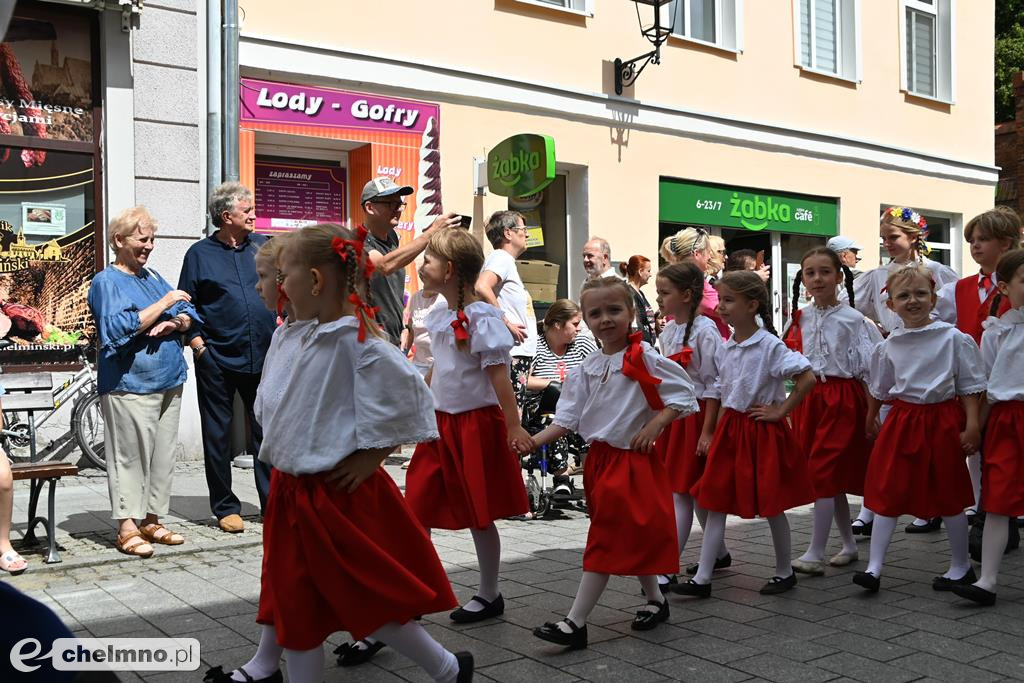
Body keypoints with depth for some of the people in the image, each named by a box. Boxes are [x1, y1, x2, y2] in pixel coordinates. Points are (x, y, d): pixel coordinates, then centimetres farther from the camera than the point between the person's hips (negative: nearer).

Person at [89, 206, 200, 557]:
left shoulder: (153, 277, 17)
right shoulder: (106, 282, -4)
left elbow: (189, 315, 13)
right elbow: (119, 327, -19)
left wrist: (174, 323, -9)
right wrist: (163, 303, -17)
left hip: (168, 382, 7)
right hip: (130, 385, -7)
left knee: (164, 456, 10)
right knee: (130, 455, -4)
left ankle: (151, 521, 19)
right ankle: (127, 527, 4)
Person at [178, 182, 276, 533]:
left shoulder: (263, 246, 9)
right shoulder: (200, 254, 2)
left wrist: (280, 322, 3)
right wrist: (198, 343, -7)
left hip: (262, 357, 2)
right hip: (217, 360, -2)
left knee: (265, 431, 5)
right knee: (218, 435, 5)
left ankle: (273, 503, 13)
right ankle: (225, 507, 16)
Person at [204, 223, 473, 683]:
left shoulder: (357, 342, -21)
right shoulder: (291, 337, 5)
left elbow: (405, 399, -23)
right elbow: (274, 403, 20)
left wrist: (371, 457, -17)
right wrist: (282, 449, 11)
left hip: (339, 492, -8)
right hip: (293, 485, 8)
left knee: (367, 598, 2)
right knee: (289, 584, 24)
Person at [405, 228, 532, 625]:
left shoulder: (481, 318, -15)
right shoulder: (440, 318, 9)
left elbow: (499, 374, -18)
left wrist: (513, 425, -20)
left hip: (476, 423, -8)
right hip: (441, 423, 8)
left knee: (479, 515, 4)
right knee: (418, 509, 6)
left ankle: (489, 596, 20)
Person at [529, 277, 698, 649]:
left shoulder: (643, 357, -11)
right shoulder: (586, 369, 6)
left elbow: (684, 394, -8)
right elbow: (567, 419, 5)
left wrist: (655, 424, -18)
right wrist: (534, 441, -7)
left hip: (633, 460, -7)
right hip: (599, 458, 7)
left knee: (607, 540, -6)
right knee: (631, 537, 17)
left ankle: (575, 623, -4)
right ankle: (655, 600, 36)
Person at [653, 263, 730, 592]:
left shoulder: (705, 331, -14)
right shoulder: (668, 332, 9)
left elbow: (713, 385, -15)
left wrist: (707, 431, -17)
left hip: (696, 416, -8)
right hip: (671, 415, 8)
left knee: (681, 493, -6)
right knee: (694, 491, 15)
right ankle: (719, 553, 31)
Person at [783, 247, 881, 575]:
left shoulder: (853, 319, -7)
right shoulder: (799, 319, 7)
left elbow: (870, 370, -8)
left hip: (842, 398, -5)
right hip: (808, 398, 5)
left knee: (824, 472, -9)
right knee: (832, 475, 12)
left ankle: (816, 553, -5)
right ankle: (849, 544, 26)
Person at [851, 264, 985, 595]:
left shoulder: (953, 338, -7)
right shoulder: (889, 345, 3)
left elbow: (970, 387, -4)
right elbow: (879, 389, 18)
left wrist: (972, 425, -10)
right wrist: (871, 420, 25)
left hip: (942, 421, -3)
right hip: (901, 420, 3)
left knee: (949, 497, 9)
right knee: (886, 493, 1)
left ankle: (961, 567, 26)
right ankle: (874, 568, 5)